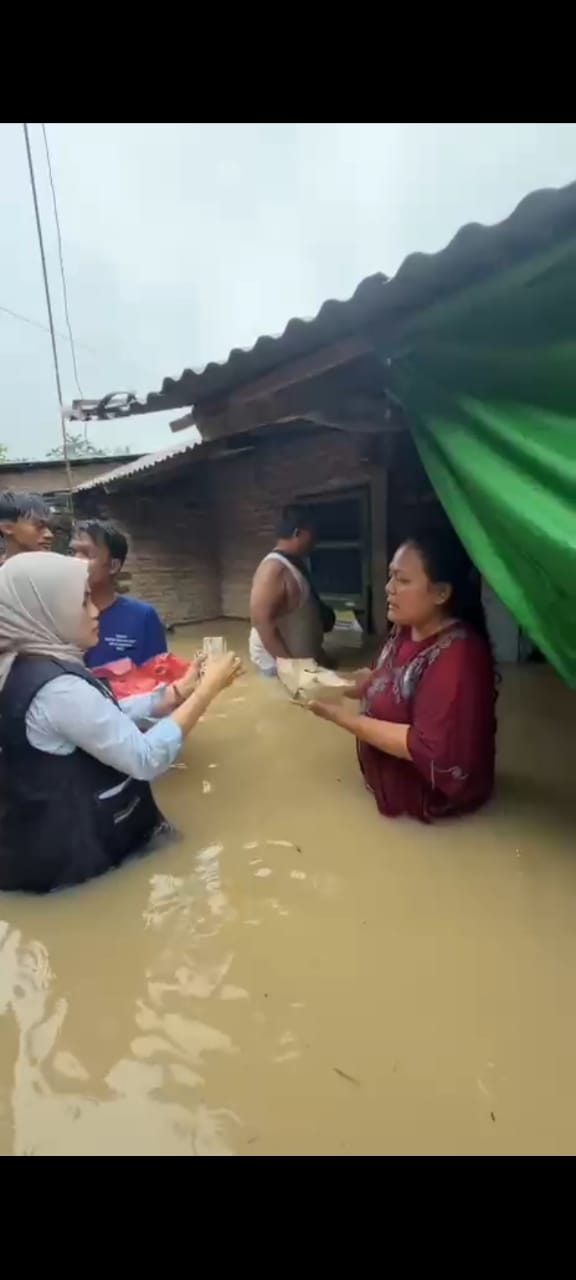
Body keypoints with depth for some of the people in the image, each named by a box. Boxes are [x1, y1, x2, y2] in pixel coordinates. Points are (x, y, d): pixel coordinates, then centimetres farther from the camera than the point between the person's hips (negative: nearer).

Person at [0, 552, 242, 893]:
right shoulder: (57, 689, -30)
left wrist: (179, 691, -4)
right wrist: (209, 688, -22)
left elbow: (109, 717, 6)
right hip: (74, 855, -9)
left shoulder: (28, 668, 2)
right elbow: (147, 758, -29)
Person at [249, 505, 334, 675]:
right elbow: (262, 621, -27)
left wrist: (324, 616, 8)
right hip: (279, 663, -9)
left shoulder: (296, 563, 8)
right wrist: (290, 664, -27)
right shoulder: (274, 568, -21)